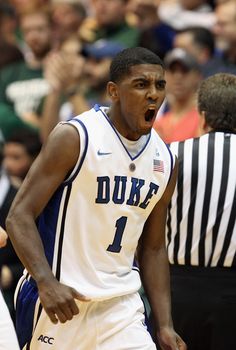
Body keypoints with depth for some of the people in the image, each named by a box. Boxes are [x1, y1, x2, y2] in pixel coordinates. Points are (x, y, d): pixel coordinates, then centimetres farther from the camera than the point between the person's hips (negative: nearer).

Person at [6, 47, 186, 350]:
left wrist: (164, 326, 8)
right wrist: (47, 282, -27)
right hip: (61, 300, -5)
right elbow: (19, 217, -13)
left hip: (121, 304, 5)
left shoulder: (164, 160, 8)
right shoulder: (74, 138, -10)